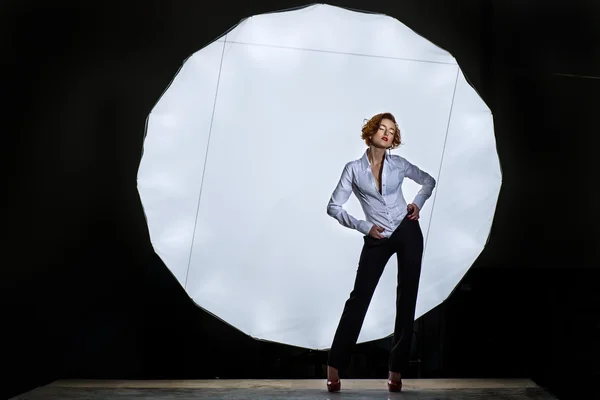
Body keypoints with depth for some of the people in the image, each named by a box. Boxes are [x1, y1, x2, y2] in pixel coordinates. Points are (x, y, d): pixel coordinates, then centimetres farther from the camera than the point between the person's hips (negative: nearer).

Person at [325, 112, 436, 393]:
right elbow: (333, 207, -4)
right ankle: (335, 364, 2)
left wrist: (418, 203, 2)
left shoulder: (398, 164, 2)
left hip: (408, 232, 2)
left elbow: (429, 181, 19)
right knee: (359, 297, -4)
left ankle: (396, 368, 9)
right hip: (377, 239, -1)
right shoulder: (354, 169, -3)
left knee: (406, 298, 1)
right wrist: (364, 227, -9)